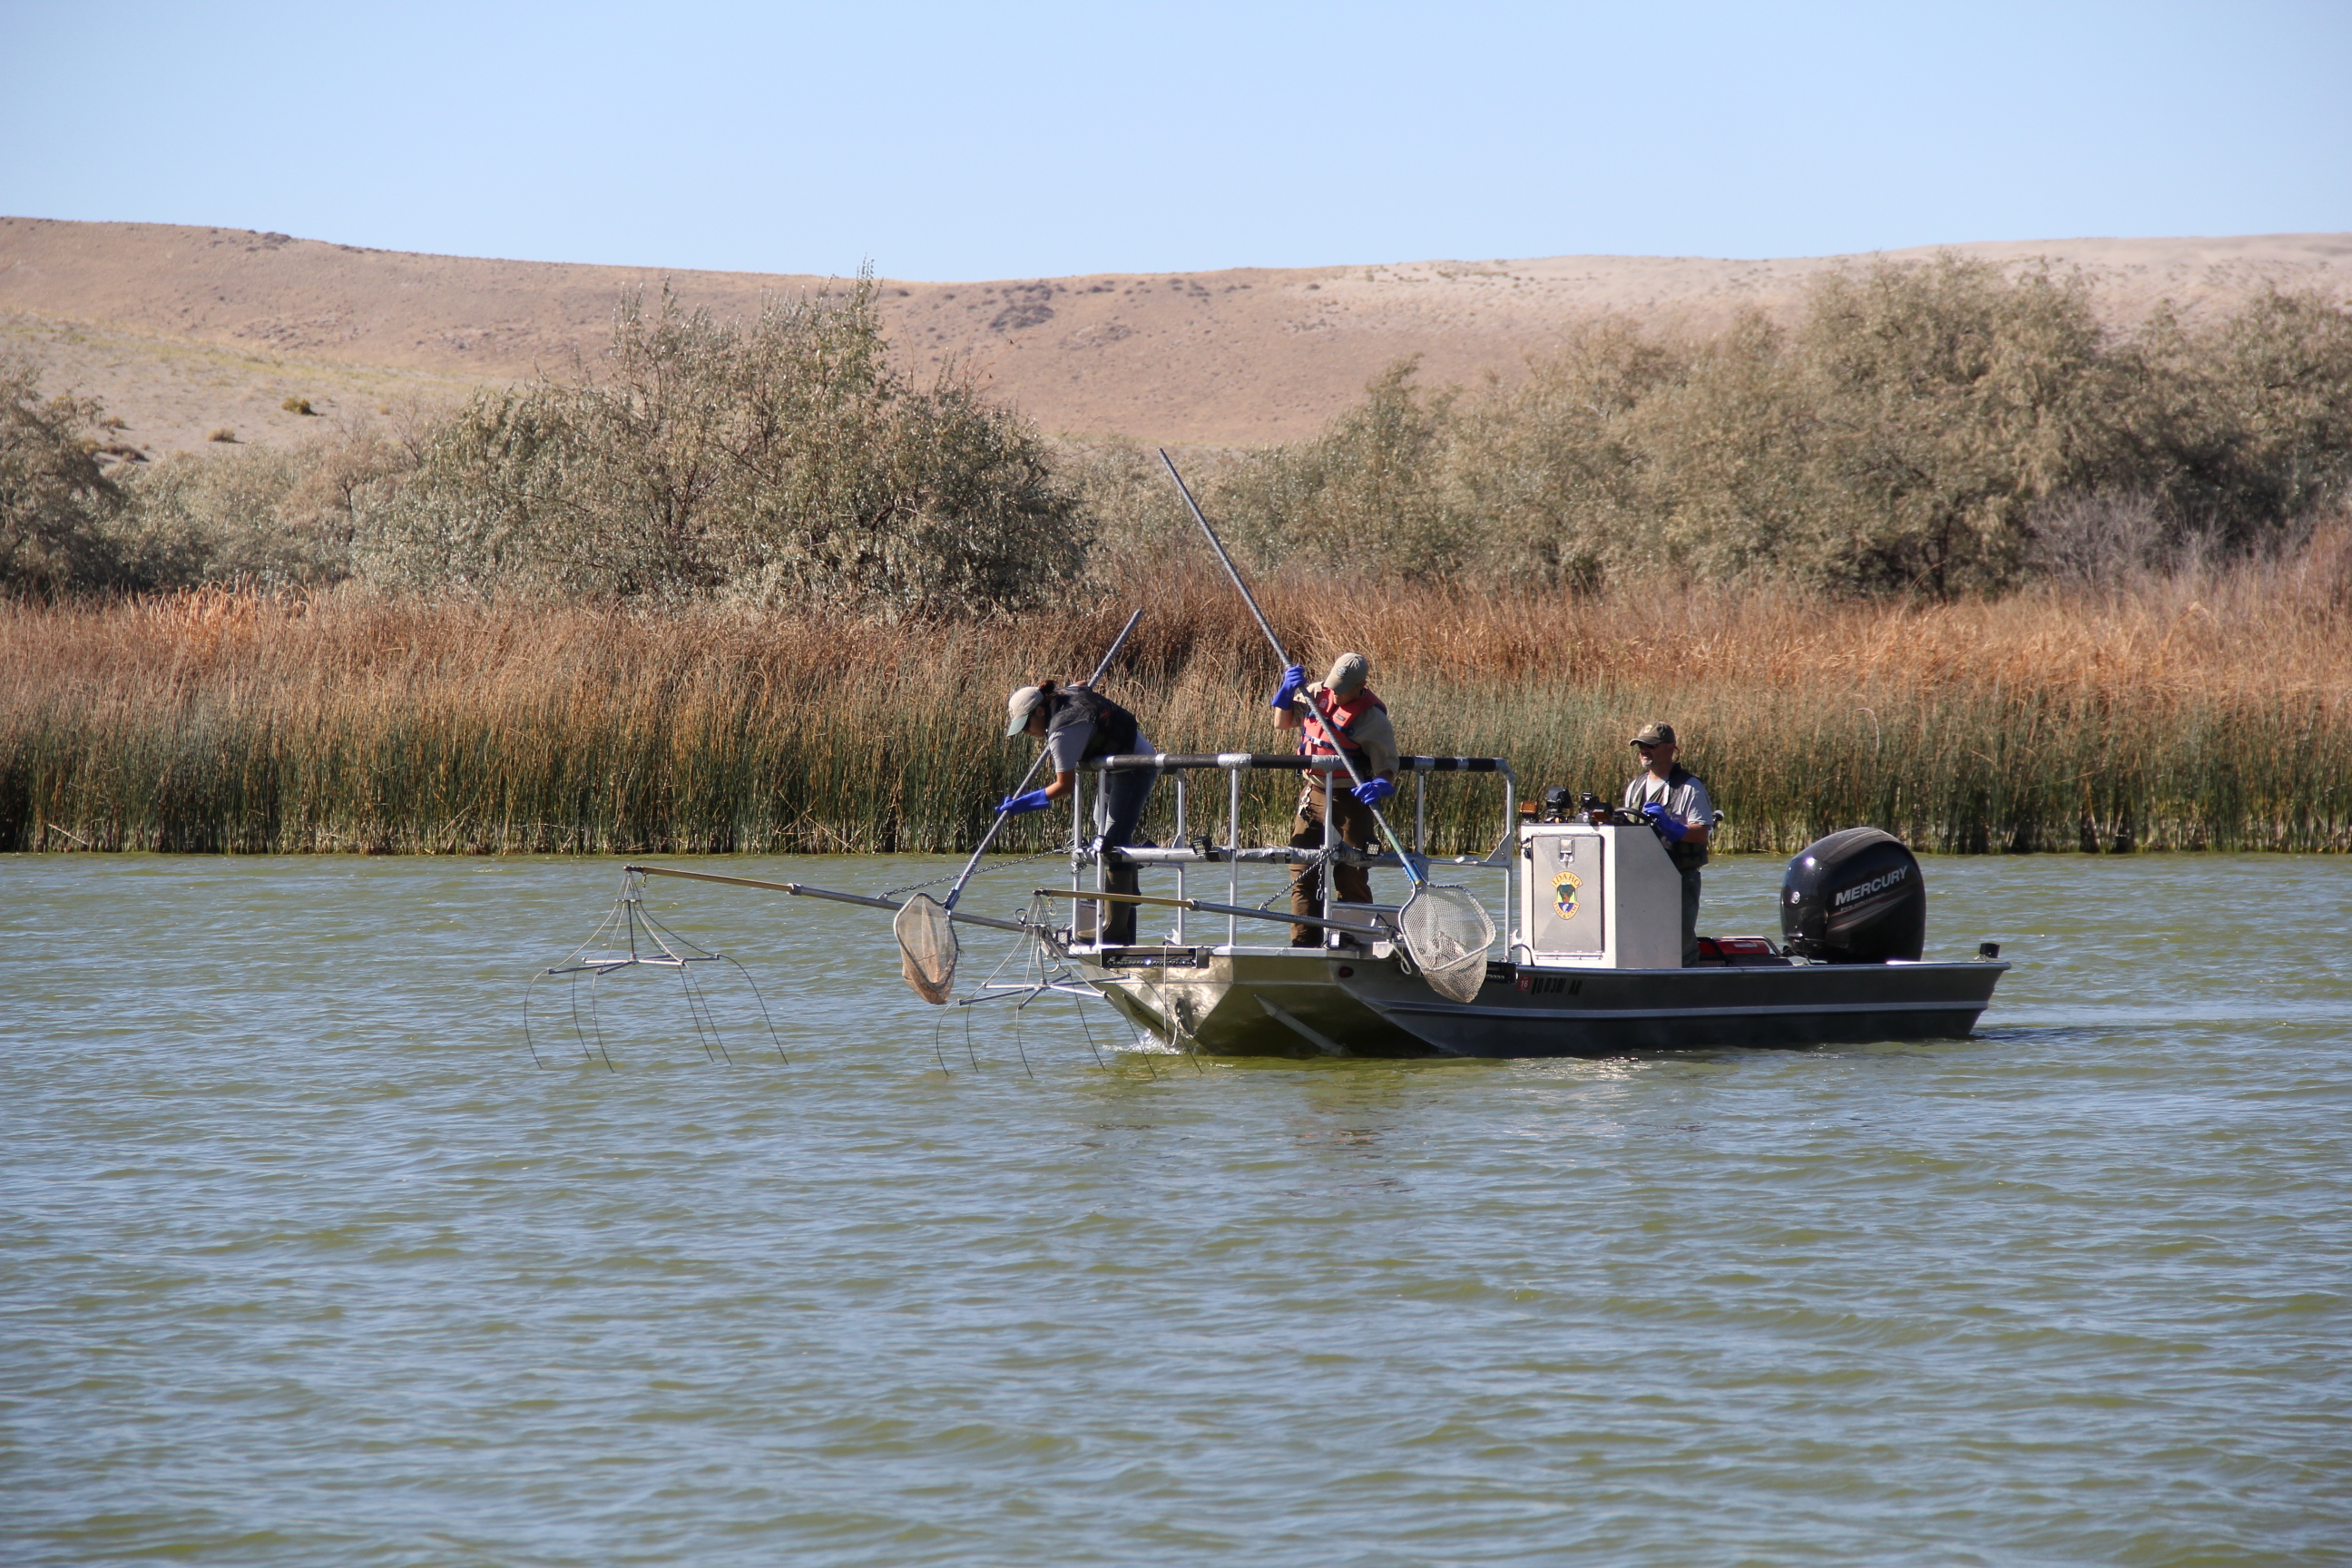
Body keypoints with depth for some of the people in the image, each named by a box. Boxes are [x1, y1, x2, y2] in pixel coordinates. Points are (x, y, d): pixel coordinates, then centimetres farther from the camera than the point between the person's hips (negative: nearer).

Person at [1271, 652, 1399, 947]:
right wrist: (1287, 689, -1)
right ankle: (1304, 942, 7)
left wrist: (1381, 785, -37)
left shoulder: (1373, 717, -14)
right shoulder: (1317, 693, 3)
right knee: (1303, 872, 3)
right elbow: (1282, 723, 15)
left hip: (1349, 801, -6)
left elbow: (1387, 767, -15)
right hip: (1314, 796, 6)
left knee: (1350, 877, -4)